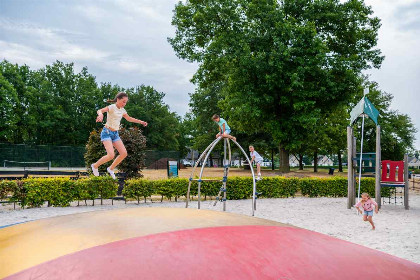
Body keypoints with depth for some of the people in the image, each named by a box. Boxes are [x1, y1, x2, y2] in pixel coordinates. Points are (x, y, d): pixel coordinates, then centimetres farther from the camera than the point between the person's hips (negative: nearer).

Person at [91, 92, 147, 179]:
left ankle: (111, 169, 17)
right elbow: (99, 110, -32)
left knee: (124, 153, -4)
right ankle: (95, 166, 6)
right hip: (107, 132, -7)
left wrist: (141, 122, 22)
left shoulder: (122, 110, 9)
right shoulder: (112, 107, -14)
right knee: (111, 155, -20)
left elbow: (129, 119, 27)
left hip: (115, 134, 7)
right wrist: (100, 115, -55)